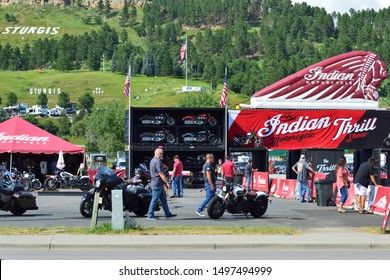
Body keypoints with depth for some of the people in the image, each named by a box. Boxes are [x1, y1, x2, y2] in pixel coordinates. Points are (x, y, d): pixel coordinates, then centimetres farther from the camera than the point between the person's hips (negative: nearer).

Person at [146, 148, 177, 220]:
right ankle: (150, 215, -1)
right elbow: (161, 174, -21)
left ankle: (167, 213, 16)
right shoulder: (157, 161, -18)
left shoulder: (153, 160, 16)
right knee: (155, 199, -5)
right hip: (157, 183, -11)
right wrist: (167, 182, -17)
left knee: (163, 198, 12)